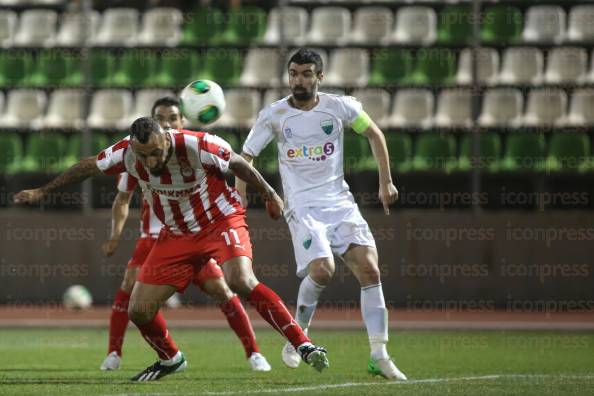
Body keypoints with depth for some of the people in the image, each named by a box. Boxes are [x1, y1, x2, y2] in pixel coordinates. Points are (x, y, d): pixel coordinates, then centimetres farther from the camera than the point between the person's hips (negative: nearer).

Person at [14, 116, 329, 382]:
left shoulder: (197, 146, -27)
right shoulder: (126, 153, -16)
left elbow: (238, 163, -9)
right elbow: (87, 167, 2)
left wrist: (269, 195, 3)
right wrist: (43, 191, 12)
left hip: (220, 222, -5)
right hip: (176, 236, 5)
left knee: (242, 282, -33)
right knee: (138, 310, -1)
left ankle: (303, 345, -30)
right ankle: (170, 360, 29)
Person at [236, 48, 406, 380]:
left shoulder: (340, 107, -1)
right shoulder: (273, 115, -3)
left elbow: (374, 134, 14)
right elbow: (246, 156, 6)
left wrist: (386, 182, 12)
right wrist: (240, 198, -4)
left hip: (340, 201, 2)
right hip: (302, 205, -2)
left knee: (370, 269, -12)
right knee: (322, 269, -25)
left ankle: (379, 356, -6)